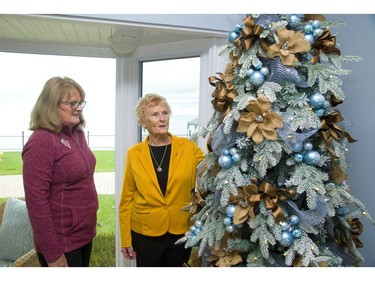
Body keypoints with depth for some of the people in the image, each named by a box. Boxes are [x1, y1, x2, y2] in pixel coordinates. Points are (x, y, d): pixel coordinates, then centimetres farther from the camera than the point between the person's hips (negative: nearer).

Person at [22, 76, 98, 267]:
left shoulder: (78, 134, 4)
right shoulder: (41, 141, -19)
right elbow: (36, 200, -21)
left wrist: (89, 225, 14)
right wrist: (52, 254, -19)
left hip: (84, 234, 8)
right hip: (61, 242, -7)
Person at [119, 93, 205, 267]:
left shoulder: (188, 148, -5)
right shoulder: (134, 153, -4)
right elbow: (127, 197, 0)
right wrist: (126, 238, 2)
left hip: (181, 232, 1)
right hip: (145, 234, 0)